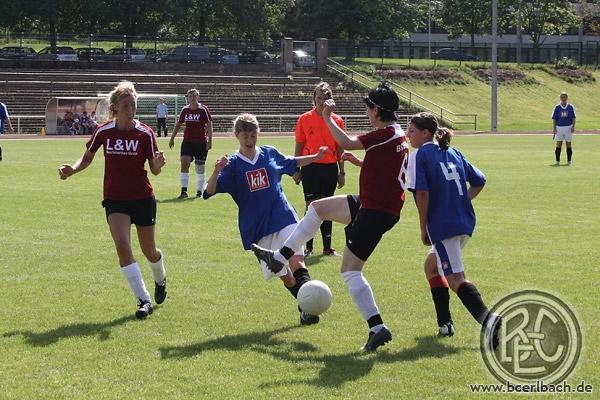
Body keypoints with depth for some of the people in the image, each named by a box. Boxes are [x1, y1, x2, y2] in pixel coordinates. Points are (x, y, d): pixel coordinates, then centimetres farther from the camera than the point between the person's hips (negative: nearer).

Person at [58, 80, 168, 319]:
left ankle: (160, 280, 45)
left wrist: (157, 164, -29)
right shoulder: (104, 132, -5)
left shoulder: (145, 133, -8)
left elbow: (154, 170, -6)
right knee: (122, 245, -20)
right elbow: (87, 158, 9)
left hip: (143, 198, 0)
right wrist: (72, 169, -10)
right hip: (115, 199, 0)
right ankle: (143, 300, -13)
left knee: (149, 251, 10)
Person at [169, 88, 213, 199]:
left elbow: (209, 125, -7)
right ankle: (184, 191, -12)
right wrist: (172, 138, 15)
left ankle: (200, 190, 18)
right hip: (187, 141, 3)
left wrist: (209, 141, -14)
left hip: (201, 142, -3)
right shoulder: (185, 110, 5)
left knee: (200, 167, 5)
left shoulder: (203, 109, -6)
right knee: (184, 163, -12)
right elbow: (178, 124, 16)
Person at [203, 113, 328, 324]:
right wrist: (216, 172, -30)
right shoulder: (233, 164, -2)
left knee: (296, 261, -20)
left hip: (284, 218, 1)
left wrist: (316, 157, 29)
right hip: (258, 228, -1)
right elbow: (209, 192, -12)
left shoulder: (270, 154, 6)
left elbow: (292, 163, 28)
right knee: (284, 274, 1)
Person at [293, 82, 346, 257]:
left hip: (330, 168, 2)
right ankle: (308, 247, 4)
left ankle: (327, 247, 12)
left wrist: (342, 172, 7)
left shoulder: (337, 120, 4)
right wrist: (296, 170, 0)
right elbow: (299, 146, 4)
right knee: (311, 206, -2)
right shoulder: (304, 119, 0)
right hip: (310, 168, -2)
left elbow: (340, 149, 9)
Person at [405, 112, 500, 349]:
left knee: (456, 279, -10)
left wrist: (423, 228, -7)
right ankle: (445, 323, 20)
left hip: (442, 225, -8)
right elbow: (479, 181, 18)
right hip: (466, 223, 8)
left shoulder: (420, 155, -5)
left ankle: (487, 319, -33)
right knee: (431, 266, 25)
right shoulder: (453, 153, 16)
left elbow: (422, 193, -14)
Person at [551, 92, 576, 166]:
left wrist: (573, 127, -7)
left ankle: (569, 161, 10)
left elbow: (573, 118, 4)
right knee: (558, 145, -1)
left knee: (569, 145, 4)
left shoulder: (571, 107, 3)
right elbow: (554, 118, 4)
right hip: (559, 127, 0)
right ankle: (557, 161, 4)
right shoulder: (557, 107, 3)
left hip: (568, 128, 0)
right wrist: (554, 128, -3)